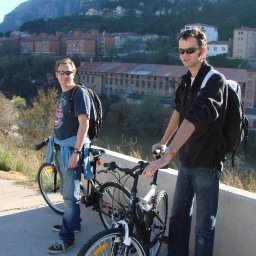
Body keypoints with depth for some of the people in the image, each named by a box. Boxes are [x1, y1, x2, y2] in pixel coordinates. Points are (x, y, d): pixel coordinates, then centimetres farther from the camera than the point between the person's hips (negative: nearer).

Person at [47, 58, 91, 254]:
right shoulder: (63, 94, 14)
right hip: (61, 148, 9)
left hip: (72, 149, -9)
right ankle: (73, 223, 34)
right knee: (67, 191, 19)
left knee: (71, 194, -4)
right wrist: (57, 145, 19)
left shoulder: (79, 93, -12)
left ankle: (67, 237, 3)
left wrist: (76, 152, -23)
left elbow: (84, 124, -19)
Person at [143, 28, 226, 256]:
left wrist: (168, 154, -40)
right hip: (186, 161, 8)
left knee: (204, 226, 3)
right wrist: (164, 143, 24)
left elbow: (195, 118, -31)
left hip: (206, 164, -7)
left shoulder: (214, 80, -19)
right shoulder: (186, 81, 7)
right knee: (179, 216, 17)